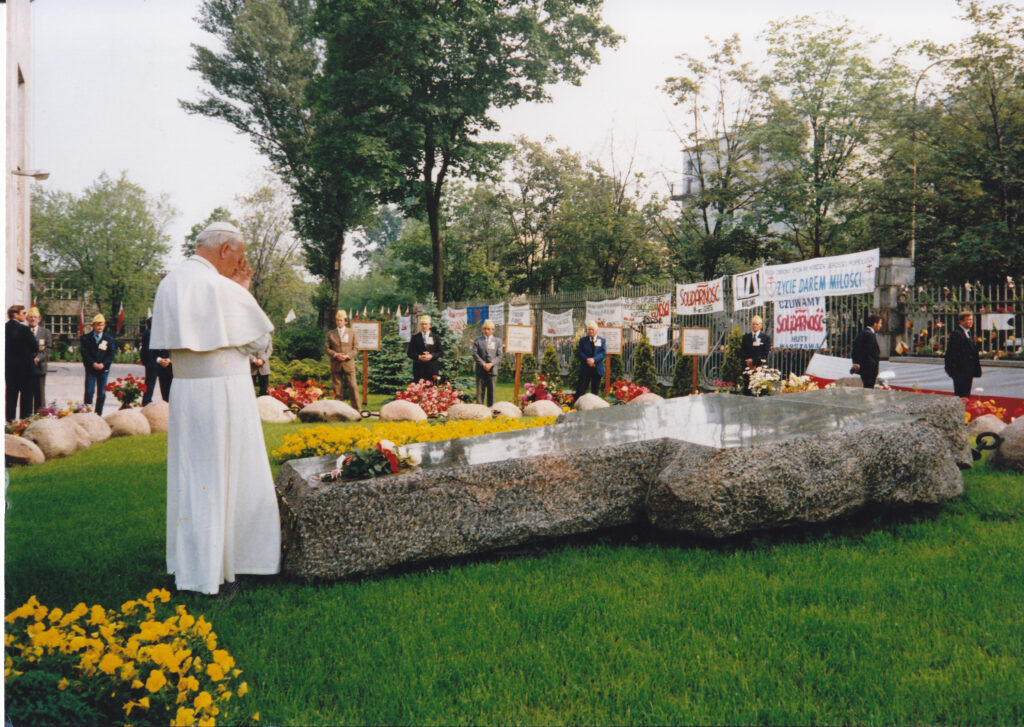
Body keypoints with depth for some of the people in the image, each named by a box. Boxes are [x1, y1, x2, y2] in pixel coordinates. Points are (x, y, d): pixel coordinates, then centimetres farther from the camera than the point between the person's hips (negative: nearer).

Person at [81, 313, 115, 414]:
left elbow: (111, 354, 1)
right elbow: (85, 353, -3)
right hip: (91, 369, -1)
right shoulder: (86, 338, 4)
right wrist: (93, 363, -15)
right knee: (89, 392, -6)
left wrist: (103, 364, -12)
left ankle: (98, 413, 13)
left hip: (103, 369, 1)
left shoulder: (109, 339, 7)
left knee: (101, 393, 4)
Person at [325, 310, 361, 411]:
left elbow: (355, 349, 6)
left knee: (353, 386, -7)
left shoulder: (351, 333, 9)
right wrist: (335, 355, -12)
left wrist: (347, 356, -12)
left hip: (348, 363, -1)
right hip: (335, 364, 1)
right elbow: (326, 348, 6)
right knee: (337, 388, 2)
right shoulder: (330, 333, 11)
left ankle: (357, 409, -4)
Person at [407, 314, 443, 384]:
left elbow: (440, 352, 8)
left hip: (432, 367, 0)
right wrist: (419, 357, -10)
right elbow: (410, 353, 7)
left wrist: (432, 356, -11)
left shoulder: (436, 337, 12)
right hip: (418, 367, 0)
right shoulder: (415, 337, 11)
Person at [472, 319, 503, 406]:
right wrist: (483, 364, -10)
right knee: (480, 391, -1)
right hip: (480, 370, -1)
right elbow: (475, 354, 1)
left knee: (491, 391, 1)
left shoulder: (497, 341, 12)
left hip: (492, 370, 1)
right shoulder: (478, 340, 9)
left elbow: (499, 355, 4)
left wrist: (491, 364, -11)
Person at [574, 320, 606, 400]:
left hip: (597, 369, 0)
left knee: (595, 390, 6)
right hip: (585, 369, 0)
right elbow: (579, 352, -2)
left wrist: (594, 359, -20)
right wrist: (587, 359, -18)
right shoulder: (583, 340, 8)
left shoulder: (602, 340, 6)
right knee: (581, 388, -3)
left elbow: (603, 353, -4)